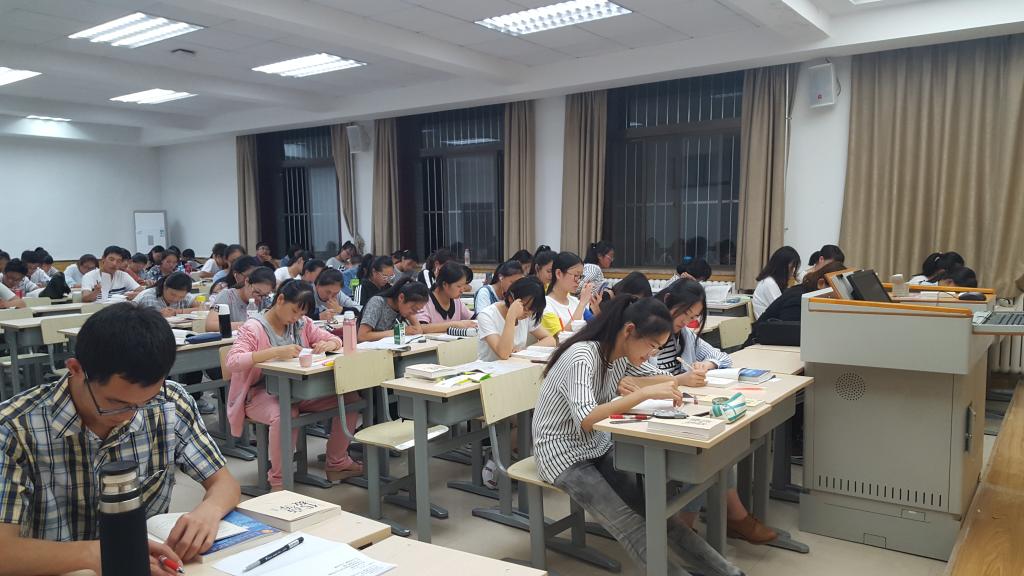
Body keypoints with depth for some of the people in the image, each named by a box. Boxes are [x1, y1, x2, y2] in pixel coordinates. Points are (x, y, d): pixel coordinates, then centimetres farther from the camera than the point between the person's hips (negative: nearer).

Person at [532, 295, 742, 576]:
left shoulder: (622, 354, -2)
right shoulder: (582, 356, -26)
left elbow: (661, 378, 7)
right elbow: (586, 420, -38)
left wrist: (631, 383, -13)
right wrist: (644, 393, -40)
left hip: (597, 446, 7)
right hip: (562, 453, -7)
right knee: (631, 526, -21)